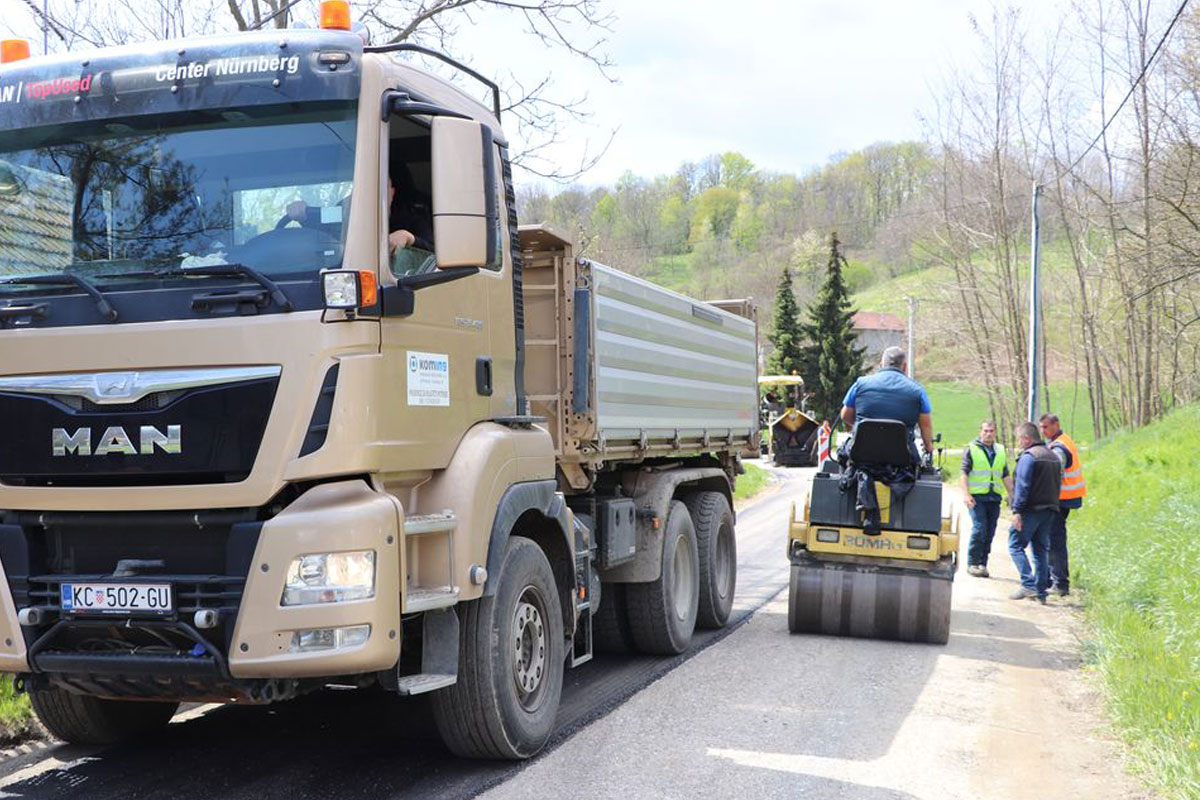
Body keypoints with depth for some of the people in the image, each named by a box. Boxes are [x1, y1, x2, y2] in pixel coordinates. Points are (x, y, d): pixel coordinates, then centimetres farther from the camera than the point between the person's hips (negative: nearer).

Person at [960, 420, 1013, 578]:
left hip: (994, 497, 5)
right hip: (976, 496, -5)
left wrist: (1012, 496, 15)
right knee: (979, 529, -13)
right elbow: (964, 473, -3)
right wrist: (966, 494, -13)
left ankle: (982, 564, 12)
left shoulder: (1001, 451, 16)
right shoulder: (971, 449, 1)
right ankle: (972, 563, -4)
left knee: (990, 532, 4)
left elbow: (1006, 476, 21)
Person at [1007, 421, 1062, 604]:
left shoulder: (1028, 456, -11)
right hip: (1049, 510, 8)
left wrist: (1017, 510, -18)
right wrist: (1051, 504, 21)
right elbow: (1057, 484, 20)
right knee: (1041, 549, 11)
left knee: (1015, 545, -2)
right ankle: (1041, 591, 10)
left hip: (1031, 509, -8)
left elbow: (1022, 486, -17)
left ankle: (1029, 584, -13)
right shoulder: (1053, 457, 17)